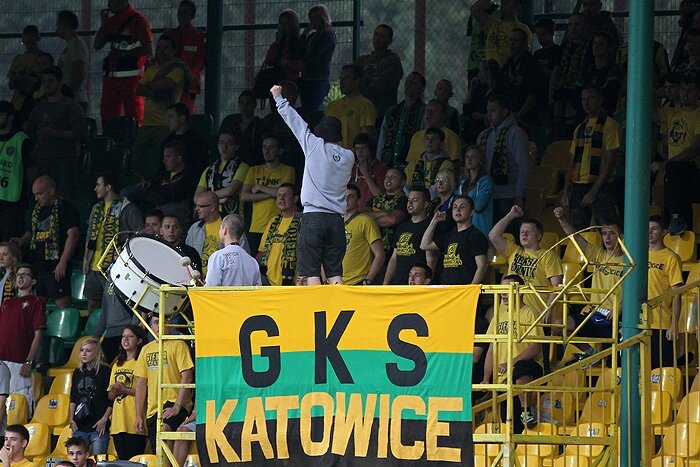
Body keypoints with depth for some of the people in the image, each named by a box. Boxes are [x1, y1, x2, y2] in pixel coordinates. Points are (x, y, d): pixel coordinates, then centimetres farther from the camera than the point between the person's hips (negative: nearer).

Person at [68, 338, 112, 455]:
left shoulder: (105, 371, -4)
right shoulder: (78, 373, 13)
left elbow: (112, 401, -6)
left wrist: (104, 420, -11)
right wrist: (71, 419, 11)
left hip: (98, 427, -5)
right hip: (79, 427, 5)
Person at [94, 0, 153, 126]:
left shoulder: (138, 20, -6)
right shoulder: (111, 21, 15)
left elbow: (148, 50, -11)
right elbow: (97, 45, 13)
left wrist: (123, 54, -15)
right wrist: (103, 23, 3)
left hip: (131, 77, -7)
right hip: (111, 76, 7)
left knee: (133, 118, -7)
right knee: (108, 117, 6)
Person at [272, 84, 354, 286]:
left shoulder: (316, 147, -2)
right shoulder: (348, 157, 8)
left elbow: (293, 120, 7)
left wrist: (278, 97, 21)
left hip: (313, 217, -4)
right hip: (337, 219, 4)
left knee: (311, 273, -7)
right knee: (335, 273, 3)